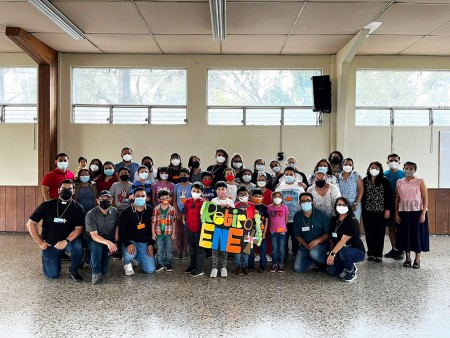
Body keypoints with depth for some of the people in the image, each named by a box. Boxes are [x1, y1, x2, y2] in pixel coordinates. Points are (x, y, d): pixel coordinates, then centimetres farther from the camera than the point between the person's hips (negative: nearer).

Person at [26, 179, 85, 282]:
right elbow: (30, 224, -3)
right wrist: (40, 243, -7)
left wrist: (66, 241, -27)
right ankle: (45, 255, 28)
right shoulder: (47, 205, -6)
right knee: (53, 274, -6)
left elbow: (79, 228, -11)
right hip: (49, 243, 0)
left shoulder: (78, 208, -6)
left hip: (68, 240, 0)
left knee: (78, 246, -34)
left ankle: (73, 271, -5)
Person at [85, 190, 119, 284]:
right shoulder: (91, 215, -18)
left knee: (104, 270, -12)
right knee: (96, 245, -39)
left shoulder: (115, 212, -7)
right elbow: (94, 235, -24)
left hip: (110, 240, 2)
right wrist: (108, 242, -41)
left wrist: (115, 243, -12)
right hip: (95, 240, -2)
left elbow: (117, 228, 4)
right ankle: (96, 272, -24)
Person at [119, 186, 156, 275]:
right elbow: (121, 232, -11)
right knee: (130, 254, -38)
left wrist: (151, 244, -5)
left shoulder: (150, 211, -2)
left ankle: (137, 258, 25)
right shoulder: (126, 213, -11)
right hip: (130, 241, -3)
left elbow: (153, 229, 4)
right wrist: (128, 244, -27)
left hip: (145, 243, 3)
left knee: (150, 270, -7)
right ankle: (127, 263, 2)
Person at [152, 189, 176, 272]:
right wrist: (153, 233, -2)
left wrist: (173, 233, 3)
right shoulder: (156, 209, -5)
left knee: (168, 249, 8)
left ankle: (168, 264, 19)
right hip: (158, 233, 0)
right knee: (159, 249, 8)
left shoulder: (172, 209, -2)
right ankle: (160, 264, 20)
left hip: (168, 233, 0)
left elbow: (173, 222, 3)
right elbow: (153, 221, -1)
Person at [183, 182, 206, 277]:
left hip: (199, 229, -6)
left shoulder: (203, 202, -13)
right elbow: (184, 212, 18)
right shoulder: (188, 201, 5)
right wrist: (184, 219, 10)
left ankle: (199, 269, 7)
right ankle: (192, 265, 34)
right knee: (192, 249, 20)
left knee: (200, 249, 1)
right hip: (190, 228, 6)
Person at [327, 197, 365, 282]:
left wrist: (333, 254, -36)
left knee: (342, 252, -38)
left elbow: (343, 240, -28)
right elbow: (332, 239, 7)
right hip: (338, 251, 6)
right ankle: (350, 266, 16)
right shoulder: (334, 220, 4)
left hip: (357, 251, -6)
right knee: (331, 271, -13)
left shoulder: (352, 221, -18)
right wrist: (331, 253, -3)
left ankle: (351, 272, -9)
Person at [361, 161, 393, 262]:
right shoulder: (365, 181, 5)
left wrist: (387, 209, -6)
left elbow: (389, 196, -2)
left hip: (381, 211, -1)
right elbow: (362, 195, 5)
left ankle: (378, 255, 11)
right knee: (369, 233, 5)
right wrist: (362, 209, 2)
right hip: (367, 211, 2)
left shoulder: (384, 181, 0)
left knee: (380, 233, 2)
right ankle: (371, 253, 15)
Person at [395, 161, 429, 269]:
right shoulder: (399, 182, 7)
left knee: (418, 234, 2)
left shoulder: (420, 182, -2)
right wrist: (396, 213, 2)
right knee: (405, 235, 6)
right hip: (404, 213, 3)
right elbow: (397, 199, 8)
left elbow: (425, 198, -4)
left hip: (417, 212, -3)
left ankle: (417, 259, 14)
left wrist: (423, 213, -12)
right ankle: (407, 258, 19)